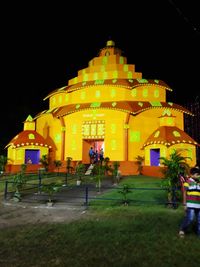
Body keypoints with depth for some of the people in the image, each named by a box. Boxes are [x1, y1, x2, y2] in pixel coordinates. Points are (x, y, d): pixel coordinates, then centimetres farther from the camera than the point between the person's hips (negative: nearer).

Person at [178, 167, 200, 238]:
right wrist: (184, 204, -7)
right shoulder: (188, 182, -4)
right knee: (190, 219, -9)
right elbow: (184, 193, -4)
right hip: (190, 205, -6)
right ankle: (182, 230, 11)